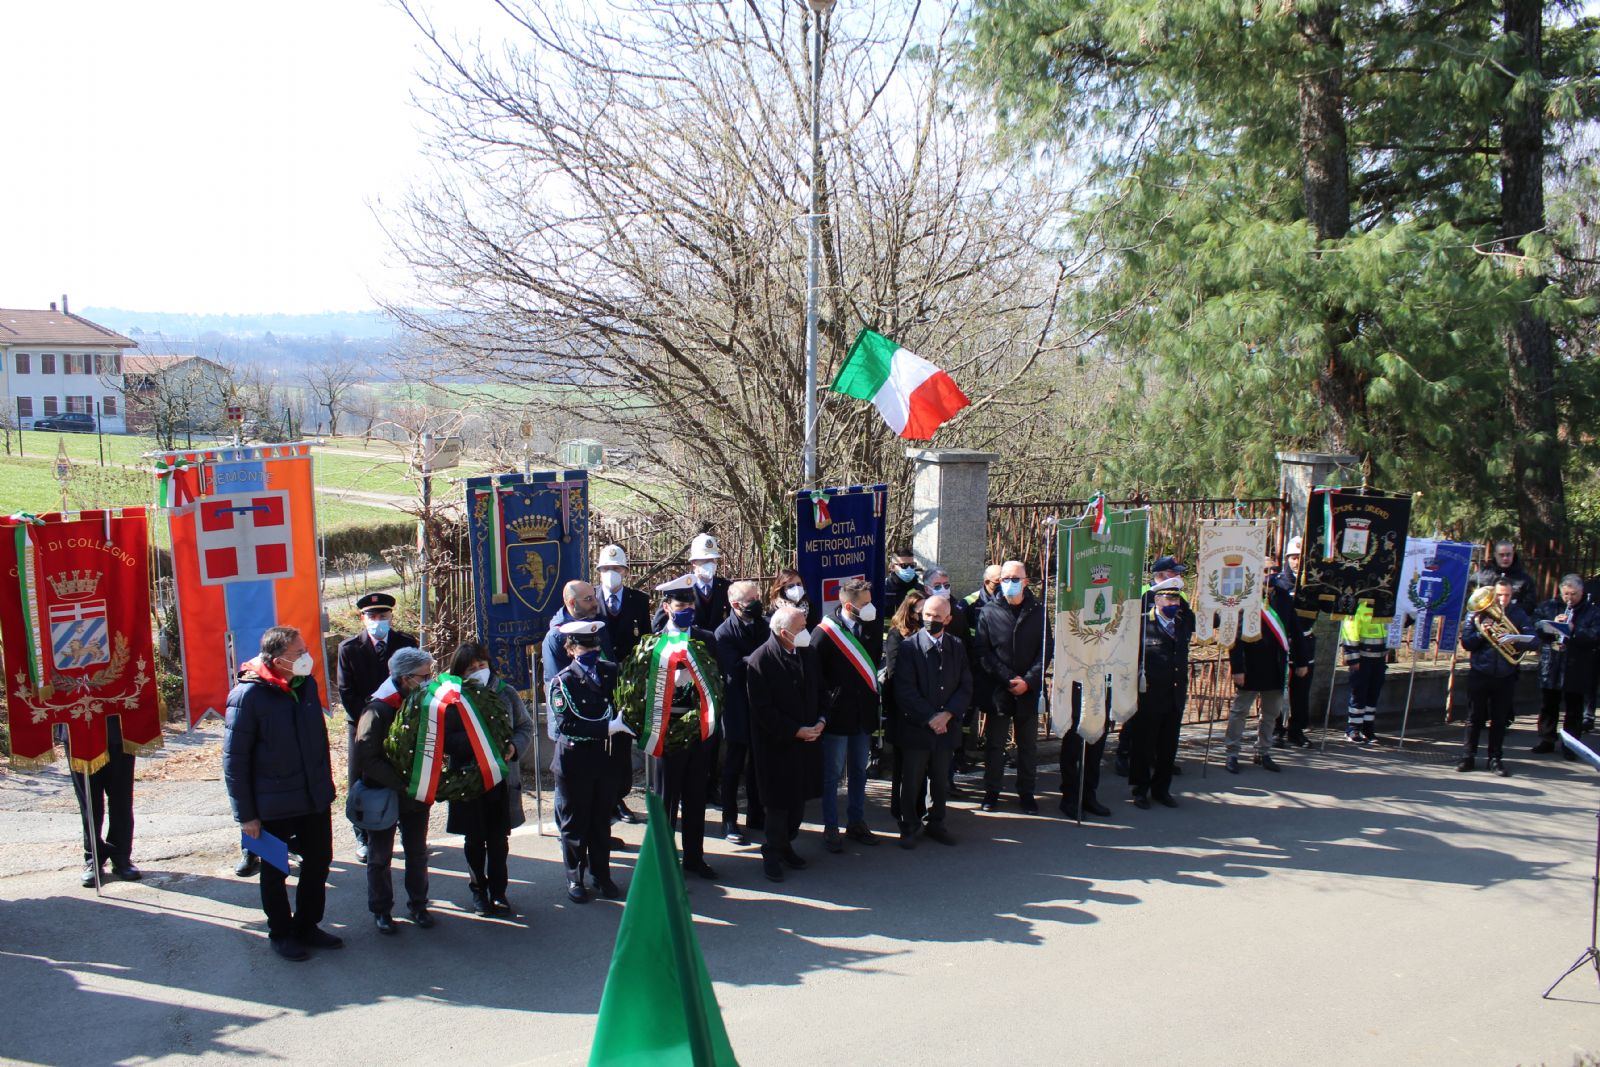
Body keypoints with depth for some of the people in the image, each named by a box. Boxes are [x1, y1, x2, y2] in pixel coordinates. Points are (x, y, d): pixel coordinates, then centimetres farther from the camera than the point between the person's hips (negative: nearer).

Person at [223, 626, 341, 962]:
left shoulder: (307, 684, -1)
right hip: (274, 806, -6)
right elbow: (234, 759, -15)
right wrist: (246, 814, -14)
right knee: (275, 871, 13)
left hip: (315, 799, 6)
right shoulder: (248, 695, -19)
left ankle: (307, 926, 34)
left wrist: (326, 785, 14)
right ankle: (281, 933, 31)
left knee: (318, 864, 16)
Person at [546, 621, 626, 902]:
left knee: (601, 821, 13)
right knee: (574, 823, 8)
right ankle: (575, 878, 21)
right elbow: (566, 724, -20)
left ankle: (601, 875, 27)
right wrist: (607, 728, -26)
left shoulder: (610, 671, 4)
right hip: (573, 761, -4)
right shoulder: (563, 681, -9)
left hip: (604, 758, 4)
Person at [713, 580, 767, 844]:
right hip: (739, 710, -5)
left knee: (758, 764, 16)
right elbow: (735, 669, -23)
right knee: (734, 767, 6)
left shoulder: (765, 625, 4)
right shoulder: (724, 633, -14)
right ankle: (729, 820, 17)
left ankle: (756, 815, 28)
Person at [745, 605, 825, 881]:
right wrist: (796, 731, -17)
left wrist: (820, 721, -1)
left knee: (799, 797, 10)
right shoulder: (760, 660, -15)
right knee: (778, 801, 1)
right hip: (776, 744, -6)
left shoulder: (807, 653, 4)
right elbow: (762, 710, -16)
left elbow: (818, 690, 15)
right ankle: (771, 854, 16)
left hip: (806, 738, 6)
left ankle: (786, 844, 27)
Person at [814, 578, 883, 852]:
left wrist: (874, 701, 7)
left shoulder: (872, 628, 2)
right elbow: (815, 674, -9)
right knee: (832, 775, 5)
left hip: (864, 715, 5)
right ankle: (831, 828, 16)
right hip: (837, 715, -5)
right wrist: (825, 709, -9)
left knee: (859, 773, 15)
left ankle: (856, 822, 28)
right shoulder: (825, 632, -13)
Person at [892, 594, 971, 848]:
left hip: (946, 726, 3)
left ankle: (935, 823, 31)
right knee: (912, 780, 6)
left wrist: (947, 715, -12)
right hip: (916, 727, -3)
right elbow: (905, 691, -13)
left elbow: (965, 687, 2)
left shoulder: (956, 647, 4)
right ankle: (908, 827, 21)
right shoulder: (909, 646, -8)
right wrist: (930, 718, -17)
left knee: (941, 780, 14)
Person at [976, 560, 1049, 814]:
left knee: (1028, 743, 9)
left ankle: (1026, 792, 21)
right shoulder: (989, 612, -1)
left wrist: (1028, 681, -10)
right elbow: (984, 653, -5)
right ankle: (992, 791, 18)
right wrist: (1009, 679, -13)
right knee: (994, 743, 7)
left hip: (1029, 690, 1)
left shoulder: (1038, 612, 3)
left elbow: (1045, 651, 1)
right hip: (998, 689, -1)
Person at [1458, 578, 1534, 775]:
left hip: (1505, 676, 1)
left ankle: (1495, 759, 16)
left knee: (1500, 720, 7)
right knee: (1476, 718, 6)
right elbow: (1465, 643, -3)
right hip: (1479, 674, -1)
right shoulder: (1478, 613, 1)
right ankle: (1468, 757, 13)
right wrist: (1481, 633, -21)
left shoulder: (1519, 615, 4)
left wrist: (1514, 639, -26)